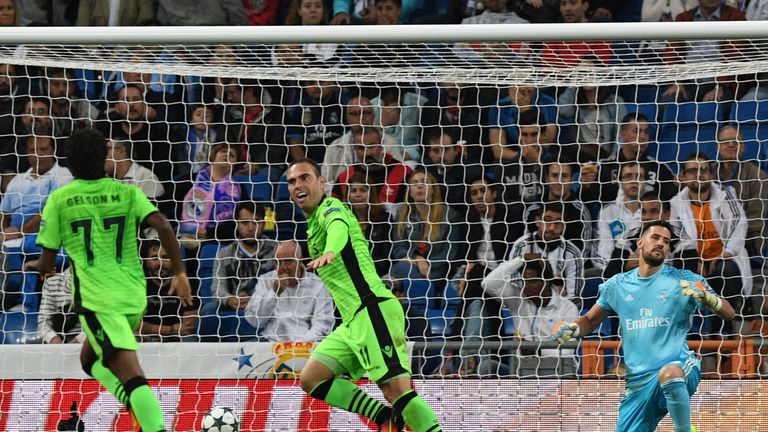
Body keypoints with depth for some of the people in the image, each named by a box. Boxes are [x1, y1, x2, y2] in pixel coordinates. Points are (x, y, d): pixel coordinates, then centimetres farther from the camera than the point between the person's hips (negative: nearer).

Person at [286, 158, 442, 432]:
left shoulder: (330, 207, -5)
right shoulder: (313, 225, 23)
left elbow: (339, 227, -30)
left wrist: (329, 252, -52)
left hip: (374, 310, -10)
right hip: (354, 320, 10)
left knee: (396, 391, -18)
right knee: (311, 380, 5)